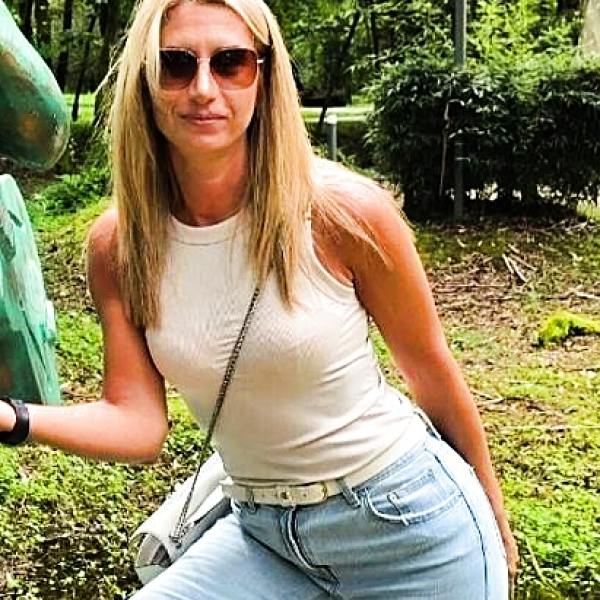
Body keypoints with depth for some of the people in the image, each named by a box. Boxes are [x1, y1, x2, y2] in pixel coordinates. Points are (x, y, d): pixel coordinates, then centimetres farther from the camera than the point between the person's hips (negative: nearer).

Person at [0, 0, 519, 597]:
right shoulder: (118, 246, -8)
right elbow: (136, 422, -9)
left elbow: (431, 373, -6)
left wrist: (494, 516, 7)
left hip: (409, 526, -3)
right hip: (264, 534, 3)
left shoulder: (344, 213, -19)